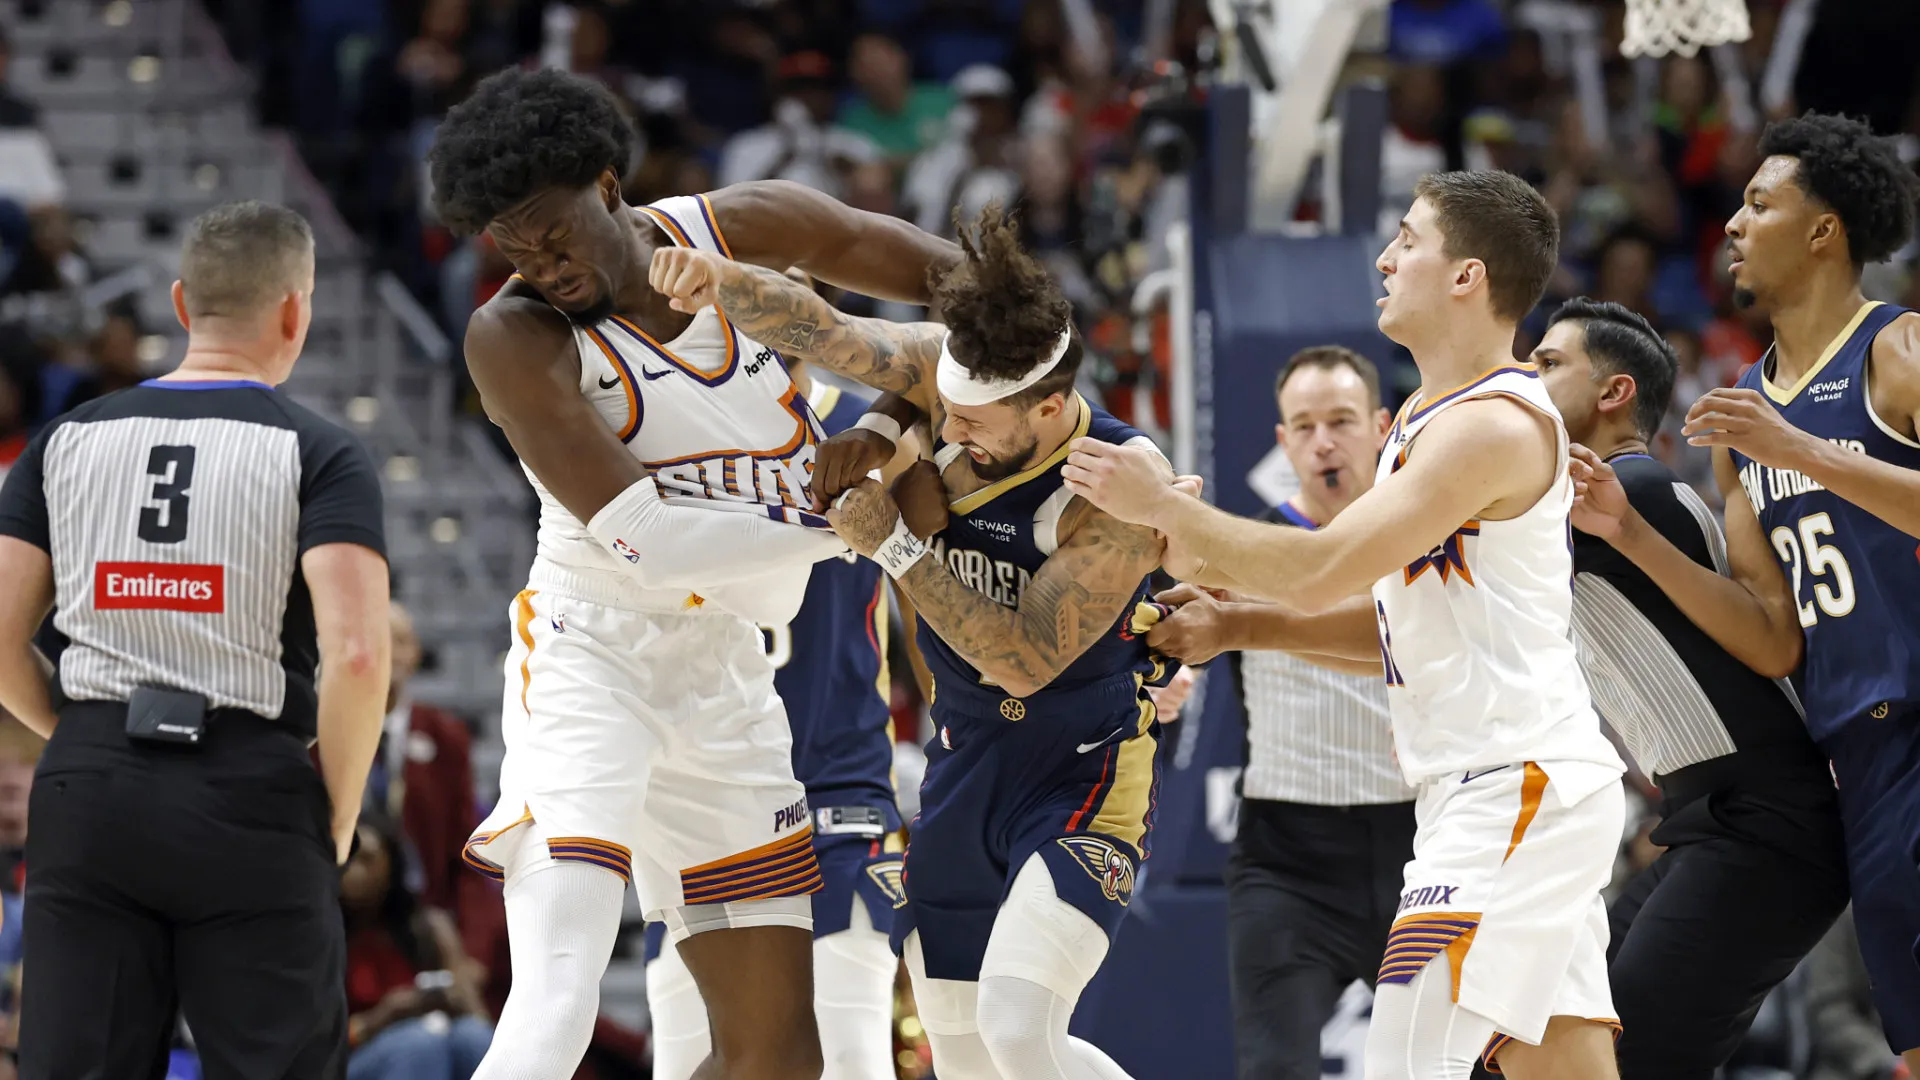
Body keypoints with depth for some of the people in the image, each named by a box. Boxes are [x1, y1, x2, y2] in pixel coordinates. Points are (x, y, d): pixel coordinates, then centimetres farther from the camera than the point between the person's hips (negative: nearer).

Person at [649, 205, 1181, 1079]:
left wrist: (894, 545, -24)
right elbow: (821, 333, -22)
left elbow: (1024, 661, -25)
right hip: (965, 761, 6)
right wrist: (720, 281, -42)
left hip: (1084, 772, -6)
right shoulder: (944, 370, -10)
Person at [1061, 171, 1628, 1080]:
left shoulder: (1494, 424, -15)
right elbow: (1392, 621, 23)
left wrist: (1162, 507, -11)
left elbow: (1322, 571, -20)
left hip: (1521, 787, -10)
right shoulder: (1421, 419, 17)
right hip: (1485, 791, 10)